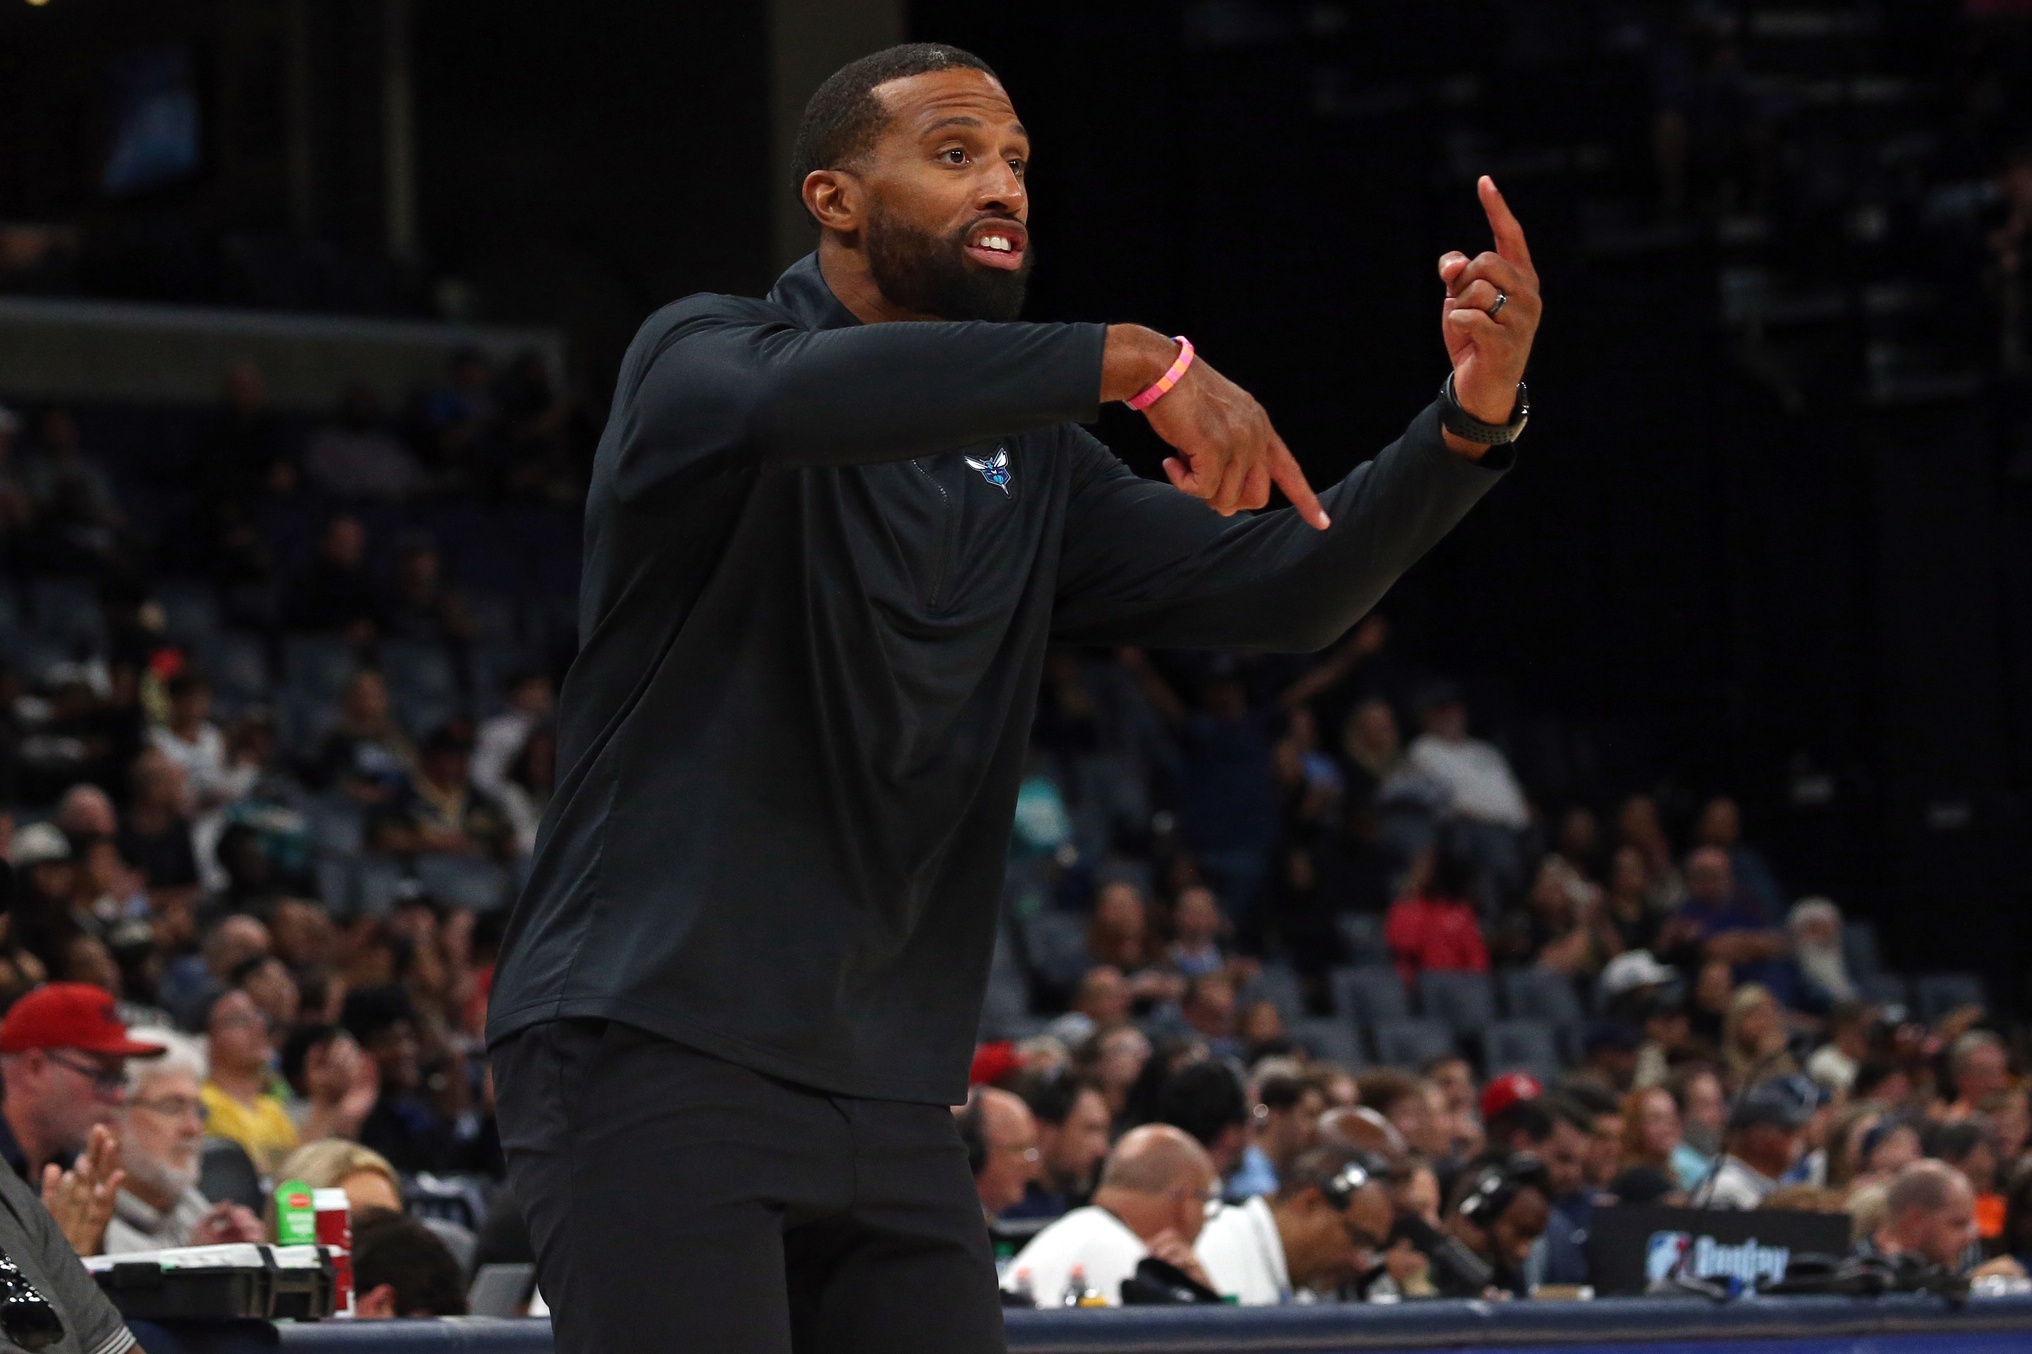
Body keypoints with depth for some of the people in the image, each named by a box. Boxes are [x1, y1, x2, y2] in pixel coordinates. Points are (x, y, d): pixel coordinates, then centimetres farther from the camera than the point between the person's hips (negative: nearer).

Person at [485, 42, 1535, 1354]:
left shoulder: (1027, 470, 16)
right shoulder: (701, 352, -3)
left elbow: (1278, 588, 6)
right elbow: (792, 396, -28)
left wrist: (1471, 424, -10)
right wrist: (1132, 361, -30)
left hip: (891, 1098, 7)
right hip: (657, 1055, -7)